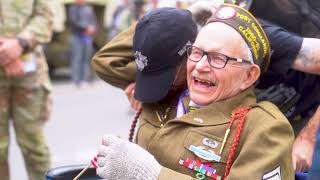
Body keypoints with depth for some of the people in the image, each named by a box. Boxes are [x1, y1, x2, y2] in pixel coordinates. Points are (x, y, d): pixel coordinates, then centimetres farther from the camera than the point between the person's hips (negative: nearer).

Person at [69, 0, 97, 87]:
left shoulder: (89, 8, 16)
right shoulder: (73, 8, 1)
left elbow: (94, 21, 17)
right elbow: (74, 22, -10)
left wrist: (93, 28, -4)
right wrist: (86, 28, -14)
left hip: (88, 37, 5)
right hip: (77, 37, -4)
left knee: (87, 59, 2)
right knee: (77, 58, -8)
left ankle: (86, 80, 6)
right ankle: (76, 81, -8)